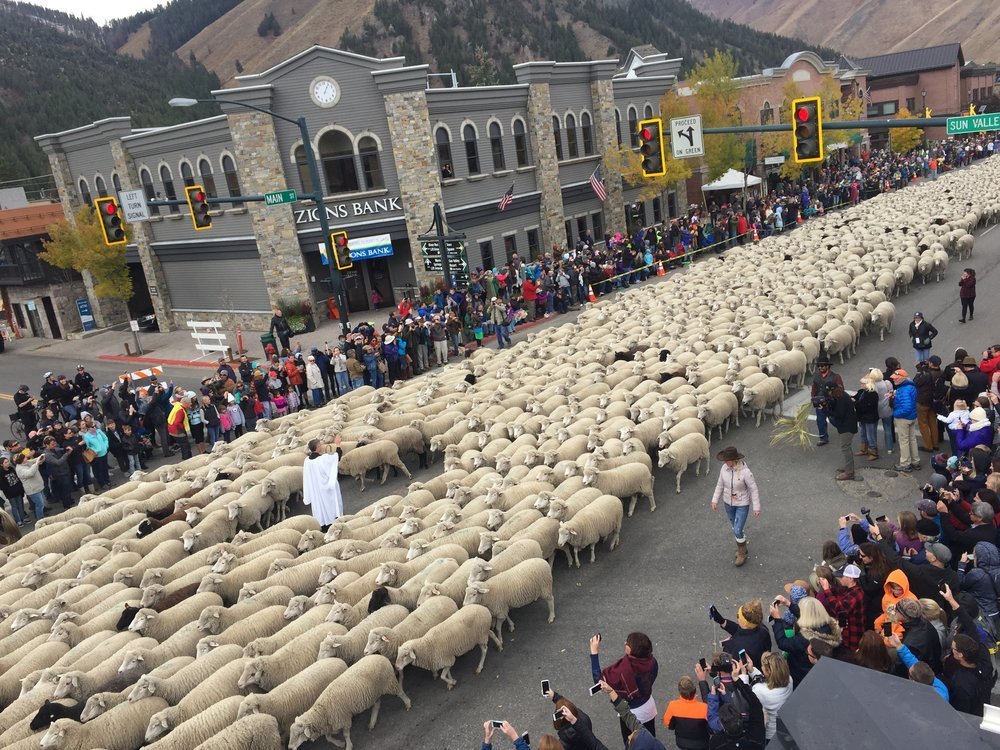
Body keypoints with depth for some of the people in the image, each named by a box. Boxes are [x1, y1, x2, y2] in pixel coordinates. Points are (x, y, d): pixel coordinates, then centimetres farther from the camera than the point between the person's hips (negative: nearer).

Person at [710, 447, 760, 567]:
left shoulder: (745, 472, -31)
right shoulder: (724, 468, -14)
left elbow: (753, 489, -19)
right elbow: (720, 485, 1)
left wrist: (757, 507, -12)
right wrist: (715, 501, 3)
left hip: (742, 504, -5)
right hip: (728, 503, 5)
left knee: (737, 531, -3)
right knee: (735, 527, 21)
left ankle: (742, 554, 23)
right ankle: (742, 547, 46)